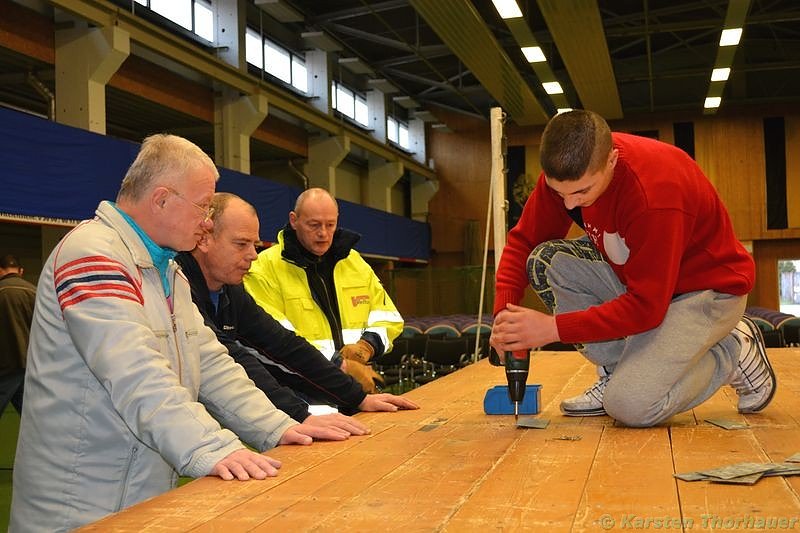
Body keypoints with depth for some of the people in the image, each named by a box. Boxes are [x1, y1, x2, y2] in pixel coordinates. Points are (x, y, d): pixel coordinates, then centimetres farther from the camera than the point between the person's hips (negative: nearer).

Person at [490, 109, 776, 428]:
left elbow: (646, 306, -31)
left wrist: (553, 328, -33)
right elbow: (524, 240, -6)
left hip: (706, 290, -7)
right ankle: (617, 370, -1)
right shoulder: (568, 171, -15)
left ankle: (733, 352, 3)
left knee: (631, 405, -24)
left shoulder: (654, 192, -35)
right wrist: (503, 312, -22)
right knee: (546, 261, -16)